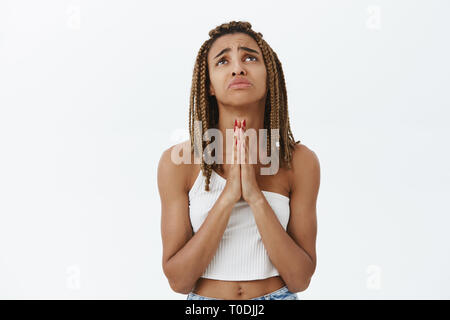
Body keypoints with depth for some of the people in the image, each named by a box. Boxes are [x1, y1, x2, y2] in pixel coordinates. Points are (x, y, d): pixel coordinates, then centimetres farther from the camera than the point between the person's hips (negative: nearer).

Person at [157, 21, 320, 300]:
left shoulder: (300, 161, -12)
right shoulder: (178, 161, -14)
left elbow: (300, 279, -13)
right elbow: (178, 280, -15)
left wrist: (255, 196, -25)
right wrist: (229, 195, -25)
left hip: (278, 293, 1)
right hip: (204, 297, 0)